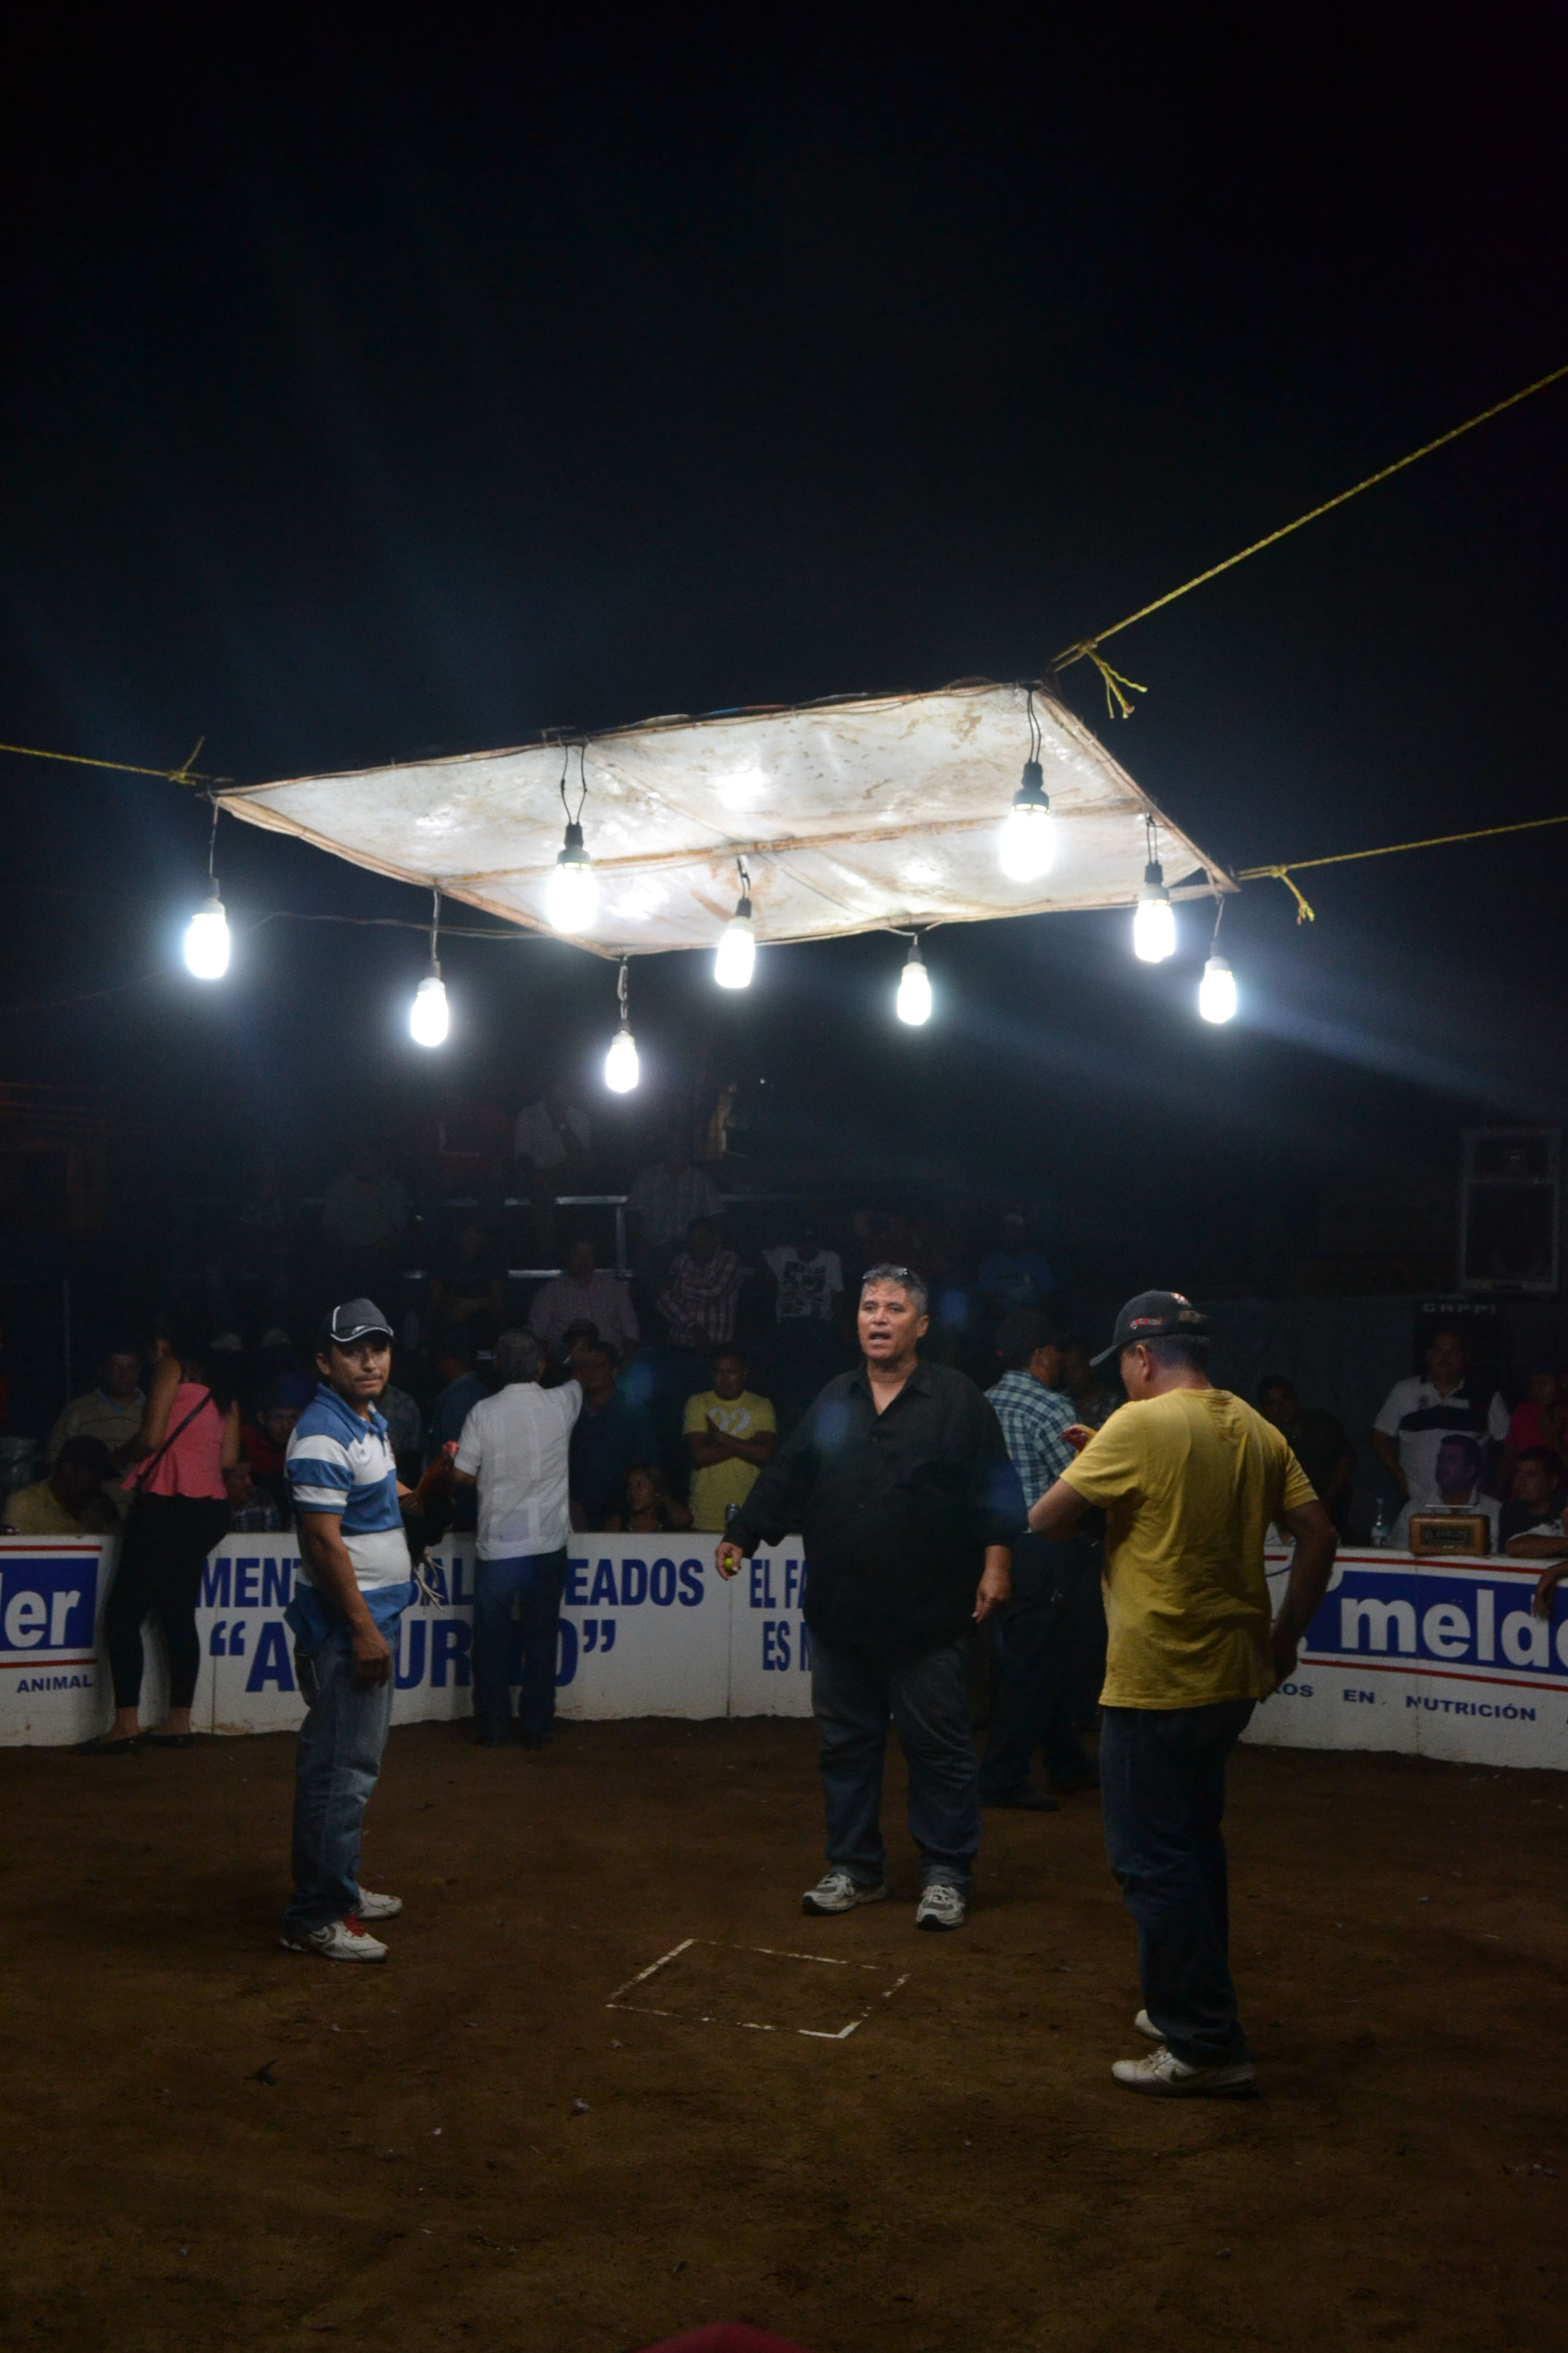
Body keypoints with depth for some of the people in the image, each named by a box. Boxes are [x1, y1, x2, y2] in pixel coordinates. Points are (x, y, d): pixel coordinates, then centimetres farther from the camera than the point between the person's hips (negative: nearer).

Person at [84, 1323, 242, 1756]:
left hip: (168, 1505, -8)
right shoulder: (221, 1385, 20)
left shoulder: (172, 1368, -1)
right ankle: (179, 1722, 9)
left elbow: (152, 1437, -11)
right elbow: (229, 1458, 13)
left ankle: (126, 1724, -9)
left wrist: (124, 1455, 9)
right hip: (211, 1507, 8)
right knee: (178, 1614, 12)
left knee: (123, 1612, -4)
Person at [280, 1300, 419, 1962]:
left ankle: (337, 1888, 29)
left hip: (372, 1615, 10)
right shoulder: (323, 1435, -19)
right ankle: (316, 1917, 2)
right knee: (341, 1770, -5)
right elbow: (323, 1539, -23)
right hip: (344, 1625, -10)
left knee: (347, 1764, 18)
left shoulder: (371, 1423, 12)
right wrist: (362, 1628, -23)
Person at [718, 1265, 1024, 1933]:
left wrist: (994, 1565, -10)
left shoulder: (958, 1400, -2)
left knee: (939, 1749, 2)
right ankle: (854, 1869, 25)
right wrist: (742, 1536, 7)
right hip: (840, 1614, 4)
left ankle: (946, 1875, 15)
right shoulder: (832, 1403, 12)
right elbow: (784, 1481, 13)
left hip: (927, 1618, -4)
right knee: (846, 1745, 12)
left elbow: (996, 1491, -4)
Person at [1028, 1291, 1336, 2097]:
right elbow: (1319, 1534, 7)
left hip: (1157, 1682, -8)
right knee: (1195, 1846, 21)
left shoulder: (1139, 1427, -15)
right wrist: (1285, 1635, 14)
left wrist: (1088, 1467, 8)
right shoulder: (1256, 1430, 6)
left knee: (1154, 1862, 1)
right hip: (1233, 1676, 8)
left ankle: (1206, 2047, 4)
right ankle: (1195, 2008, 33)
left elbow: (1043, 1520, -12)